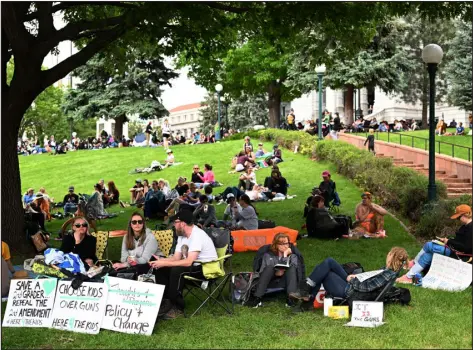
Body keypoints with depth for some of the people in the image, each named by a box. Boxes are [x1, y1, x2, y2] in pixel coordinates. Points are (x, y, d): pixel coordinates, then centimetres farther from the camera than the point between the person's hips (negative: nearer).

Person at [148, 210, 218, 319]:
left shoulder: (197, 235, -23)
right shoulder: (181, 236, 6)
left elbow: (188, 262, -31)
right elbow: (176, 258, 4)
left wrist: (164, 263, -27)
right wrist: (160, 261, -14)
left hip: (207, 268, -9)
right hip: (193, 266, 9)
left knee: (177, 270, -32)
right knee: (160, 269, -3)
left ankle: (177, 307, -17)